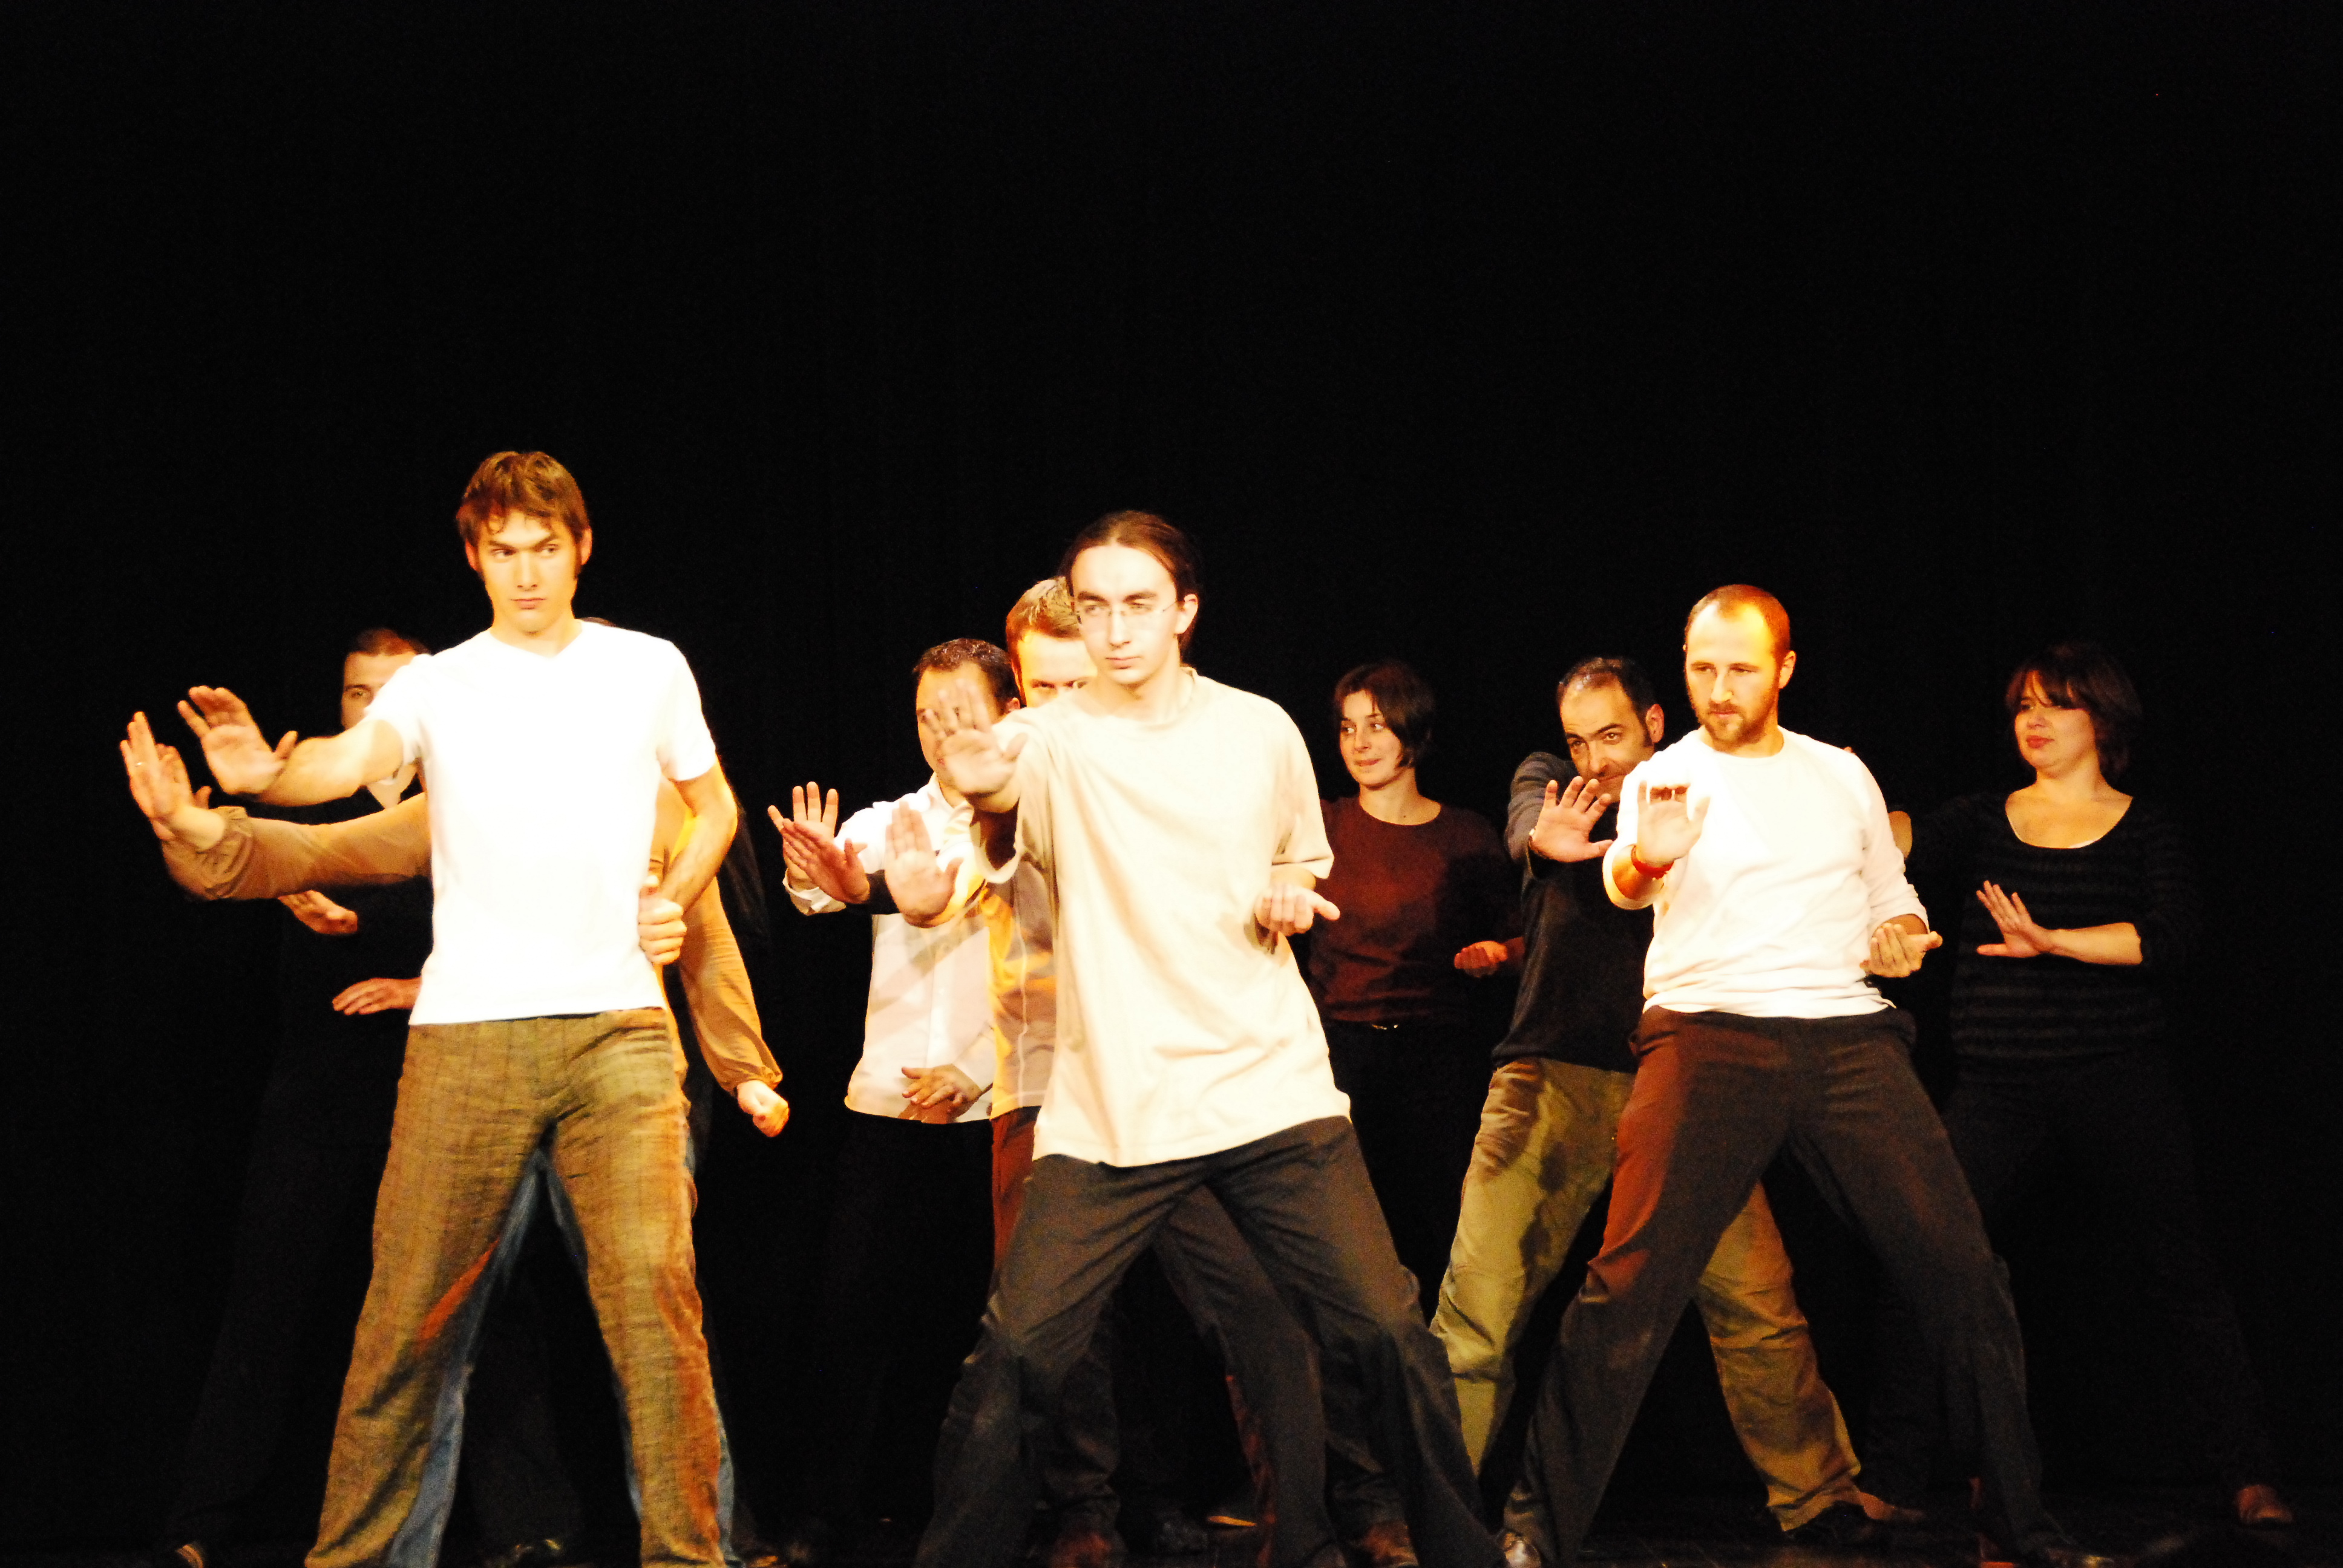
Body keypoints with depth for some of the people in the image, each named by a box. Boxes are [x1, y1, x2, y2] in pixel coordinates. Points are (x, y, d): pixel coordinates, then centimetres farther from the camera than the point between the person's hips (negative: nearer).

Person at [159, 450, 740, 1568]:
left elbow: (714, 809, 24)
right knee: (411, 1311, -1)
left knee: (652, 1290, -10)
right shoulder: (436, 685, 9)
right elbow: (349, 762, -11)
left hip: (617, 1025, 0)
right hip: (466, 1031, 0)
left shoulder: (648, 669, 12)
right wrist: (267, 774, -33)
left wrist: (672, 898, 6)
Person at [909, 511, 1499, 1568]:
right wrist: (989, 799, -37)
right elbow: (1010, 854, -15)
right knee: (1011, 1366, -11)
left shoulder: (1261, 730, 7)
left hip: (1272, 1089, 1)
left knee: (1389, 1340, -6)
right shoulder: (1052, 738, 1)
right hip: (1108, 1110, -1)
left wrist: (1291, 896, 0)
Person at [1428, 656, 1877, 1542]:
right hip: (1552, 1077, 0)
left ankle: (1820, 1501, 8)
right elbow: (1524, 823, -13)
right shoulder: (1547, 778, 11)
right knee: (1477, 1310, -7)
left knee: (1756, 1301, -6)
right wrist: (1545, 840, -38)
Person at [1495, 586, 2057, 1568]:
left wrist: (1901, 933, 6)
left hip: (1848, 1037, 3)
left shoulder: (1842, 776, 18)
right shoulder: (1664, 778, 7)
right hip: (1707, 1034, -3)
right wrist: (1644, 860, -37)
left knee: (1960, 1270, -4)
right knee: (1632, 1283, -16)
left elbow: (1890, 895, 30)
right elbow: (1624, 886, -13)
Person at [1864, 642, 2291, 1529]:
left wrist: (2051, 940, -18)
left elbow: (2169, 940, -10)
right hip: (1998, 1085, 1)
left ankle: (2249, 1478, 13)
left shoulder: (2146, 831, 5)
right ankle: (1891, 1482, 0)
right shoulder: (1984, 823, 11)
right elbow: (1909, 846, -7)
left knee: (2179, 1276, 3)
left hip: (2117, 1085, -1)